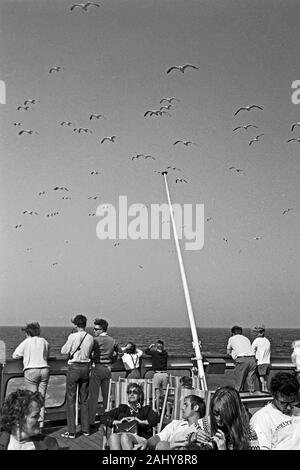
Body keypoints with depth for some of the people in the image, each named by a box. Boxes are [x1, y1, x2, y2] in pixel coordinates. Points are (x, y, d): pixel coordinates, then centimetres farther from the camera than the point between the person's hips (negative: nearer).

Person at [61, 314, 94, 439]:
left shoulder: (73, 336, -13)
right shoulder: (90, 338, 0)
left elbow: (63, 351, -4)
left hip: (74, 367, -4)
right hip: (85, 367, 4)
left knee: (71, 399, 1)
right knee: (84, 400, 14)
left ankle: (71, 431, 1)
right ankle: (85, 429, 19)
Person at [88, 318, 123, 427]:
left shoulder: (96, 340, -12)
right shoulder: (112, 341, 7)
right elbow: (120, 352, 17)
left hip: (97, 368, -6)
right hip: (108, 369, 6)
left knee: (93, 396, -2)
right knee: (107, 395, 13)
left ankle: (91, 421, -3)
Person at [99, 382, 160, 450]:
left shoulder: (145, 409, 27)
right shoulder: (122, 409, 32)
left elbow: (156, 418, 5)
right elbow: (103, 417, 20)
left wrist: (141, 421, -5)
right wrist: (117, 422, 5)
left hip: (139, 437, -2)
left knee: (124, 436, -37)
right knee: (113, 436, -35)